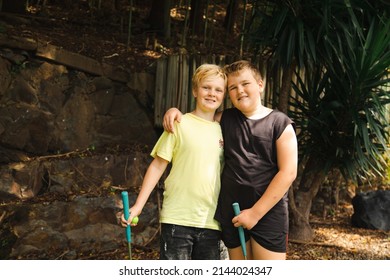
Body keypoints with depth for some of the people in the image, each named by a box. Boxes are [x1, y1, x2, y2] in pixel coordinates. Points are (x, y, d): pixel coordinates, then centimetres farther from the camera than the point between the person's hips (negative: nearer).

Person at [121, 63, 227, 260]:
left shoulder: (222, 129, 10)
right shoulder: (180, 124, -4)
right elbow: (158, 165, -3)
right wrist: (138, 205, -7)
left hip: (211, 221, 5)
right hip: (177, 219, -4)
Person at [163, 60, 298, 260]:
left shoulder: (280, 123, -3)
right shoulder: (225, 120, 10)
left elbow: (288, 173, -9)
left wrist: (256, 212, -12)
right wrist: (175, 111, 1)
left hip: (269, 214, -4)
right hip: (232, 214, 4)